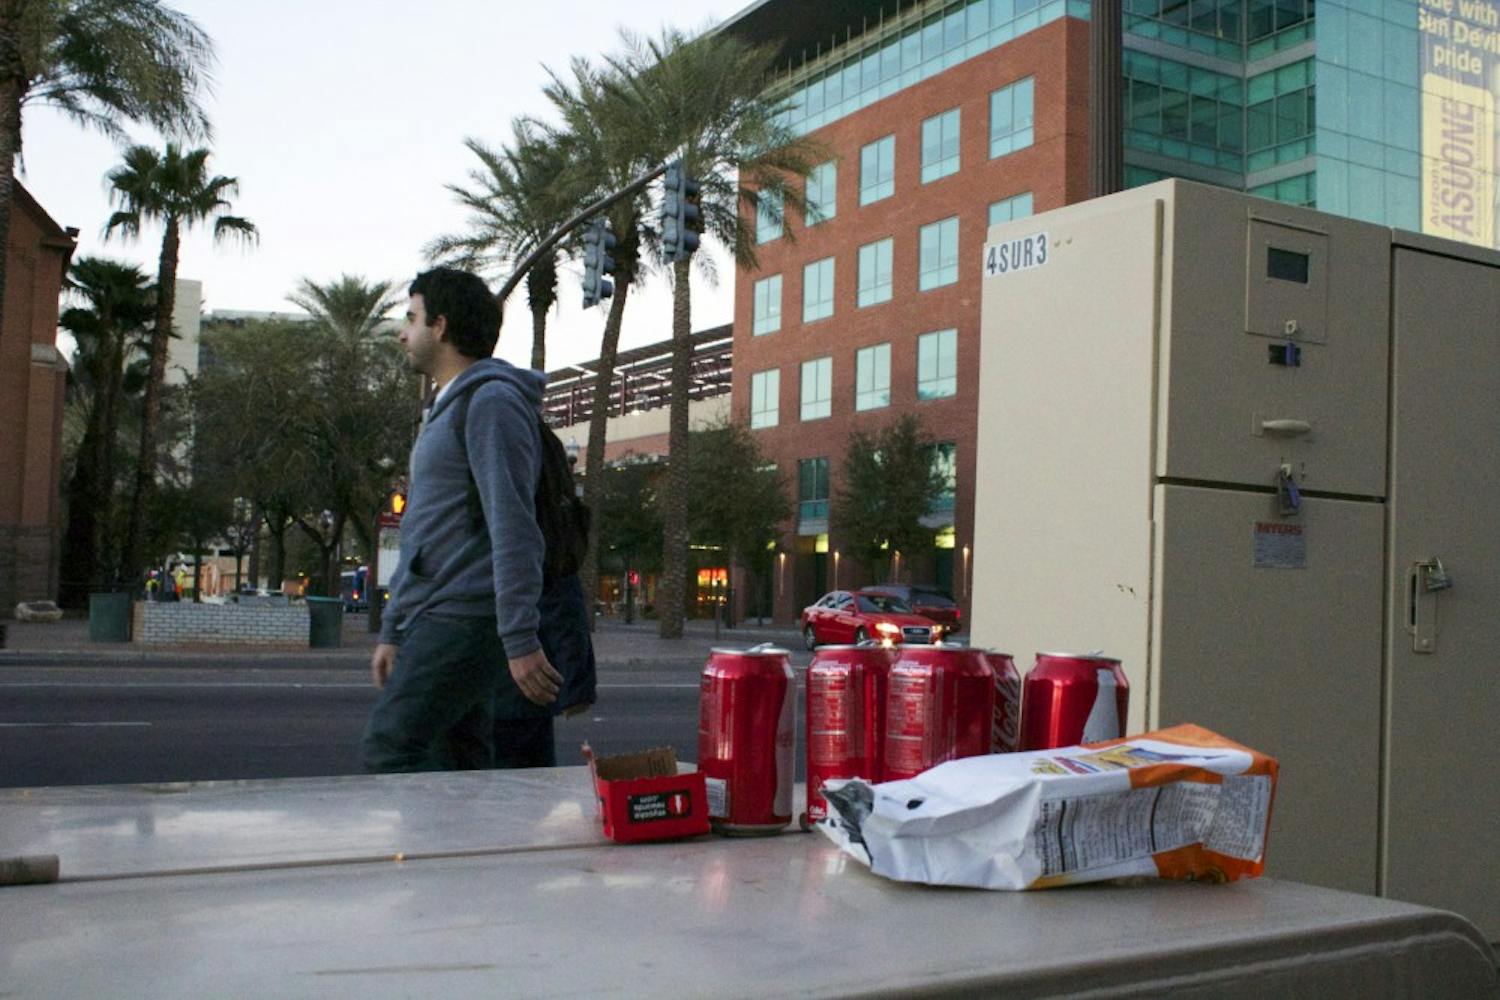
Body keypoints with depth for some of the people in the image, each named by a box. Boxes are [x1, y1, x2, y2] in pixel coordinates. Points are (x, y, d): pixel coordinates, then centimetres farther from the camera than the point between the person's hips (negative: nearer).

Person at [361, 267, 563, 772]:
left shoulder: (492, 402, -9)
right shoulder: (444, 410, 23)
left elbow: (514, 531, -18)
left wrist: (521, 641, -23)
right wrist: (391, 632, 24)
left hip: (463, 619, -10)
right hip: (433, 618, 10)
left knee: (389, 748, -15)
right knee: (460, 766, 8)